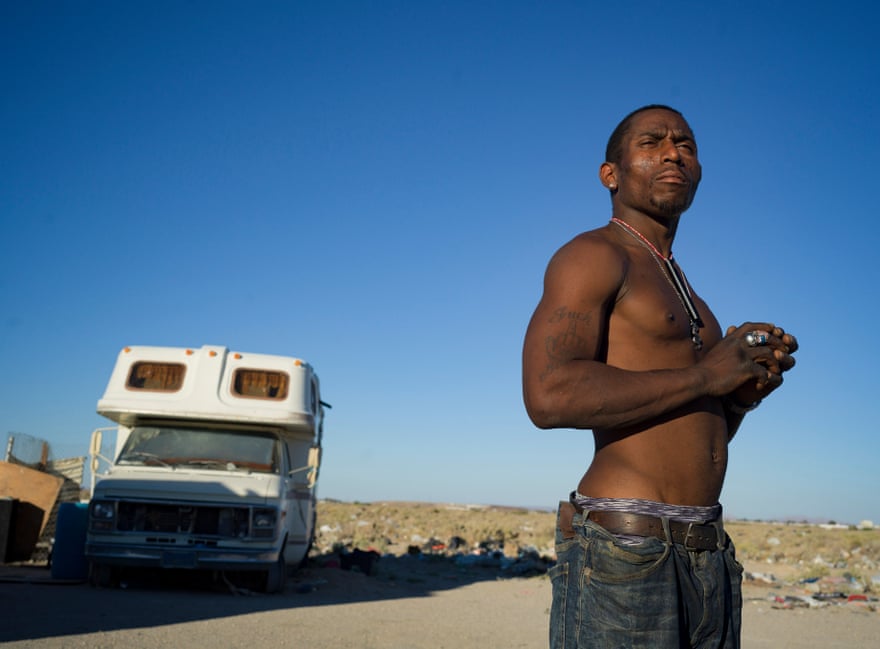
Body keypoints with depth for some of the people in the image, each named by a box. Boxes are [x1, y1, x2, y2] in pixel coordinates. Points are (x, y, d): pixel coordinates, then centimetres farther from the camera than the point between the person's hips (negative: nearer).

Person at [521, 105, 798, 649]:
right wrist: (703, 376, -13)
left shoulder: (682, 294, 22)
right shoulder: (593, 256, -4)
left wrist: (744, 394, 3)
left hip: (708, 559, 8)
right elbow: (550, 396, -21)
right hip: (623, 556, -8)